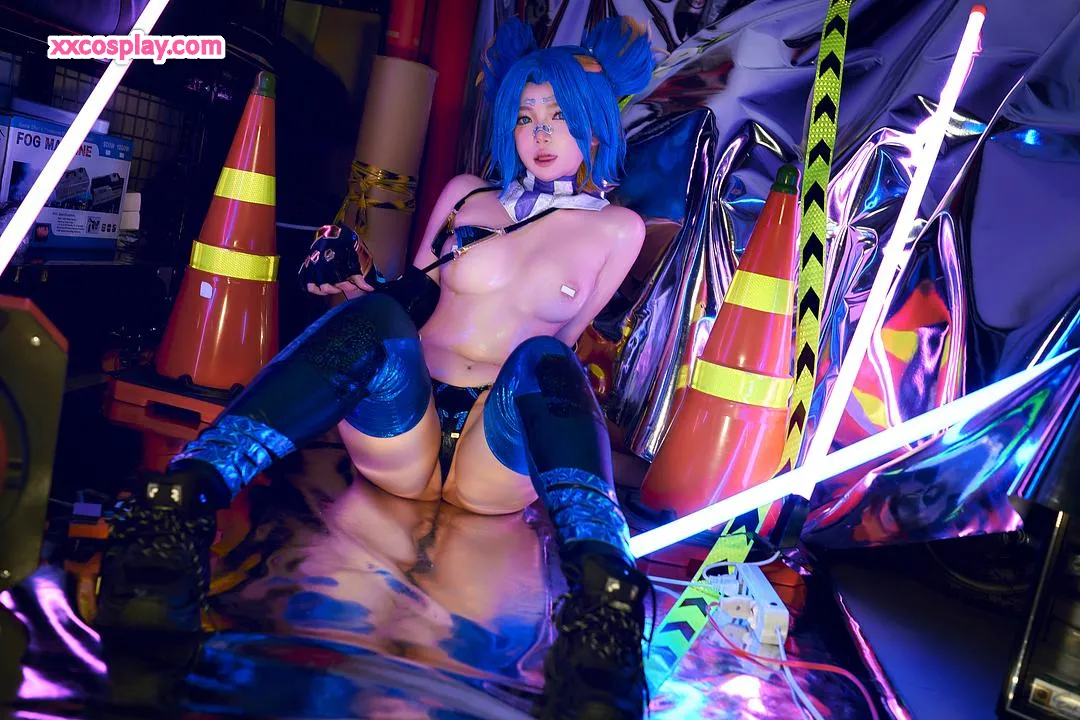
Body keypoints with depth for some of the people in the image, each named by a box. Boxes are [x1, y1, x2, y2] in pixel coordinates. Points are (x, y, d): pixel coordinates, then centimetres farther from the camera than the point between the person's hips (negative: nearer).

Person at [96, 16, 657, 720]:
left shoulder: (616, 229, 12)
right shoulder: (466, 195, 17)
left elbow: (559, 345, 12)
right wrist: (355, 281, 0)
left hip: (501, 460, -1)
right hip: (401, 436, 2)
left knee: (541, 357, -35)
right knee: (375, 315, -30)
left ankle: (603, 600, -58)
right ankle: (181, 498, -48)